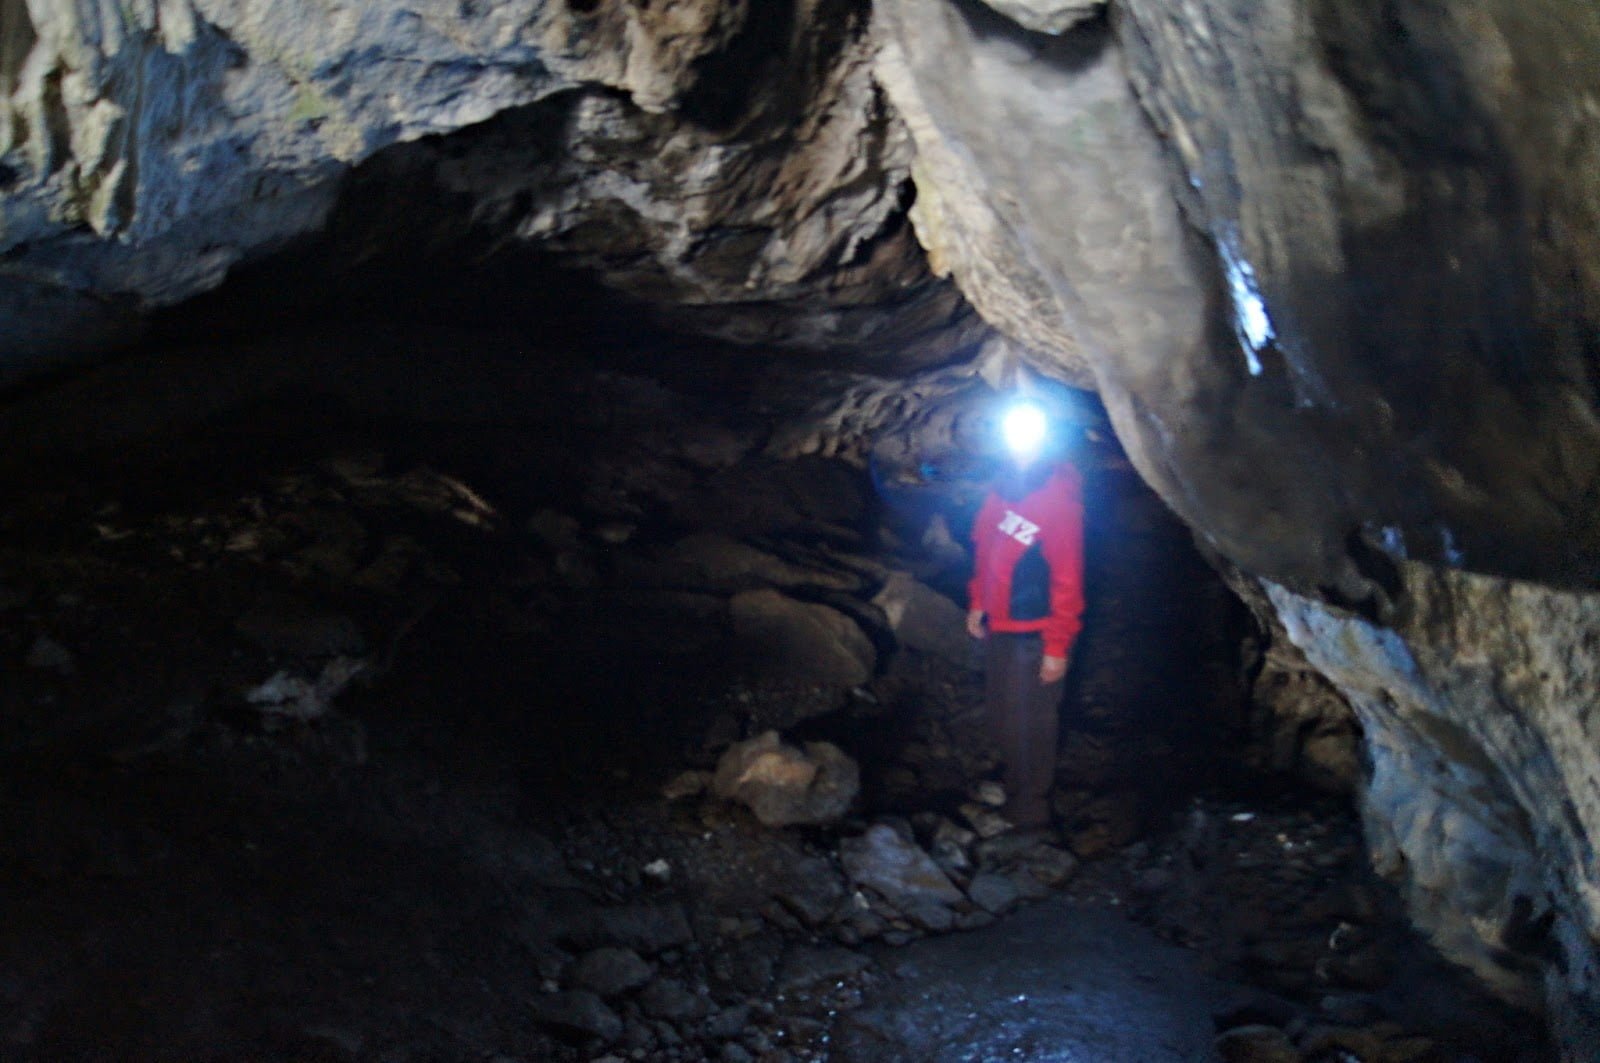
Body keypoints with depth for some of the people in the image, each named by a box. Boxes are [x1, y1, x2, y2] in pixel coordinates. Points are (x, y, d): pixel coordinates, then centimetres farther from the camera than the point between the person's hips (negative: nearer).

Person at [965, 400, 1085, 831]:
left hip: (1035, 634, -7)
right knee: (1000, 718, 21)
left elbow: (1067, 580, -18)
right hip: (999, 626, 7)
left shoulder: (1060, 498, -19)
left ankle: (1030, 814, 16)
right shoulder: (1005, 485, 3)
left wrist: (1058, 647, -17)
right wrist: (977, 603, 13)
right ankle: (1013, 792, 41)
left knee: (1028, 726, 1)